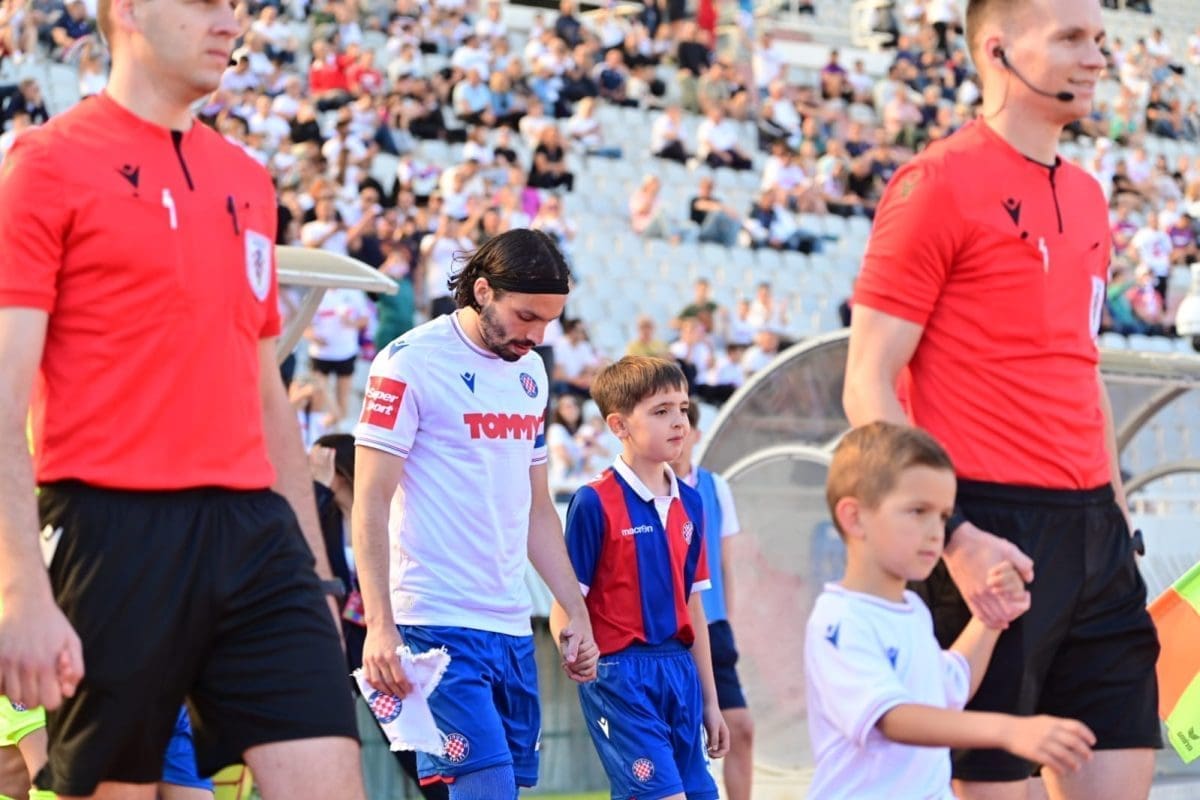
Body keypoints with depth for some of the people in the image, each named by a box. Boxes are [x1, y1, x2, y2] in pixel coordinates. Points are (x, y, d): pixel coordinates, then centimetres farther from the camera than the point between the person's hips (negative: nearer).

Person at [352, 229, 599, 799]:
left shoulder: (530, 372, 15)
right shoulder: (410, 362, -7)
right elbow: (371, 502, -10)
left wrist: (576, 612, 17)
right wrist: (379, 624, -17)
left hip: (513, 626, 7)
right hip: (437, 626, -7)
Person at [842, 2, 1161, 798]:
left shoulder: (1086, 196, 15)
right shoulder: (938, 184, -8)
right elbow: (868, 385, -11)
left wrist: (1118, 512, 17)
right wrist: (954, 535, -19)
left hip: (1093, 530, 8)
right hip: (994, 536, -8)